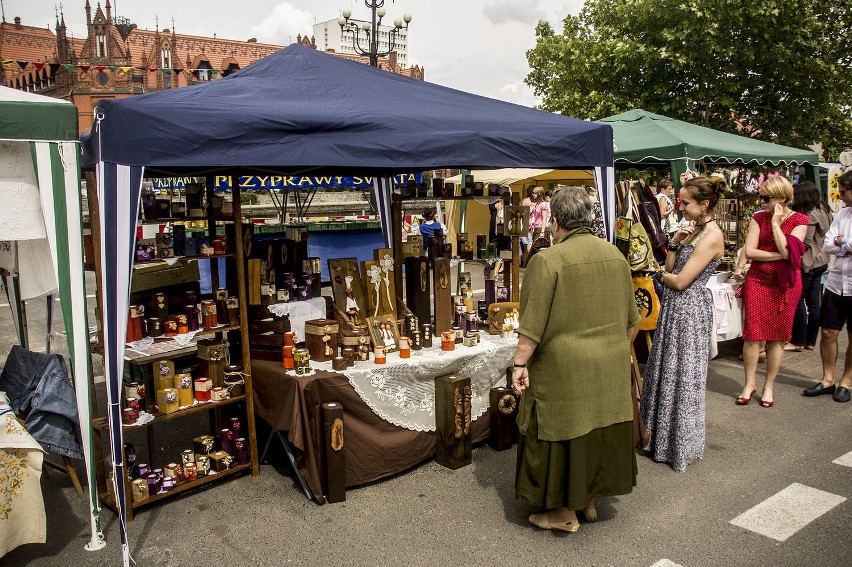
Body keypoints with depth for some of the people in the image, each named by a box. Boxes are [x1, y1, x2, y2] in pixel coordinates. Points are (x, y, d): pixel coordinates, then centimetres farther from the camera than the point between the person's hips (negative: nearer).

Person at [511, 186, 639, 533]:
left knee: (563, 432, 7)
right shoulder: (615, 255, 4)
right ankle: (590, 501, 32)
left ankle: (564, 512, 19)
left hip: (564, 368, -6)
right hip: (610, 366, 6)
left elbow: (533, 323, -18)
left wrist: (520, 363, -10)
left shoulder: (548, 260, -16)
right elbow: (630, 318, 12)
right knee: (597, 429, 17)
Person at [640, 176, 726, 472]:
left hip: (690, 309, -9)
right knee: (665, 370, 15)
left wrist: (663, 275, 0)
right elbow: (670, 268, 9)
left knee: (682, 376, 2)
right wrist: (674, 242, -4)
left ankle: (680, 446, 17)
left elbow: (680, 281, -19)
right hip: (674, 307, 9)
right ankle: (660, 435, 29)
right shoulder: (693, 229, 12)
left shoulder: (712, 235, -16)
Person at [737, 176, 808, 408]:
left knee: (777, 337, 5)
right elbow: (750, 251, -6)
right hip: (758, 281, 1)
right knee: (753, 334, -2)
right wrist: (778, 255, -14)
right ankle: (750, 383, 12)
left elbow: (787, 251, -16)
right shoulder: (758, 218, 3)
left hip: (786, 283, -1)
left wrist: (775, 223, -14)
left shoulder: (799, 220, -2)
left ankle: (769, 386, 18)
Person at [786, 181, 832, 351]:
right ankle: (810, 341, 18)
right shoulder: (823, 210, 11)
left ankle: (798, 342, 3)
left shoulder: (810, 215, -18)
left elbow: (806, 242, -20)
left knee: (799, 302, -2)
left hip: (807, 263, -9)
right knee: (813, 302, 12)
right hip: (821, 261, 9)